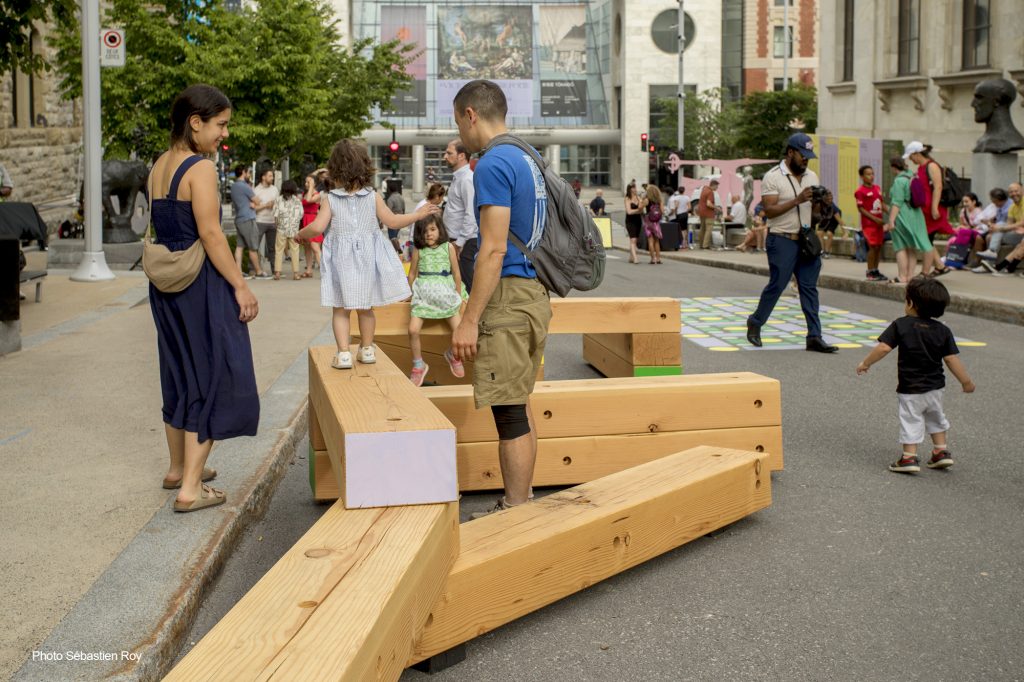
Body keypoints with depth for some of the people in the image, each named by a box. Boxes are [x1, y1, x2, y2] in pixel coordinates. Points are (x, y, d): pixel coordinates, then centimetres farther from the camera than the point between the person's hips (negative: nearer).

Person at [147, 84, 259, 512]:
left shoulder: (159, 166, 9)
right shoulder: (201, 168, -16)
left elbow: (165, 227, 10)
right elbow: (210, 234, -19)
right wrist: (241, 287, -15)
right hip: (201, 284, -8)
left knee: (180, 373, 20)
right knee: (213, 377, 0)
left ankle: (178, 468, 34)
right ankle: (191, 488, 1)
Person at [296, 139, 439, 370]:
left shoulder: (329, 199, -6)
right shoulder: (373, 197, -3)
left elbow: (318, 227, -13)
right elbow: (392, 222, -1)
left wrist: (301, 234, 7)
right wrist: (419, 213, 10)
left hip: (341, 259, -2)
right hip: (367, 256, 2)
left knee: (340, 308, 5)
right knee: (365, 307, 16)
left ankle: (343, 353, -5)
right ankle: (367, 349, 25)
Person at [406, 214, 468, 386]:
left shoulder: (448, 247, 0)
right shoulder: (418, 250, 2)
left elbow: (456, 273, 7)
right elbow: (412, 273, 11)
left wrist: (459, 296, 10)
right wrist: (410, 293, 13)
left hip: (445, 293, 0)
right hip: (423, 294, 0)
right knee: (413, 330, -17)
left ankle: (453, 355, 22)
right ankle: (418, 365, 5)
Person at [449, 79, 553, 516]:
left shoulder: (493, 164, -13)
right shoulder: (527, 160, 17)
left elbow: (494, 250, -19)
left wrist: (469, 320, -19)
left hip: (506, 298, -10)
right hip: (534, 295, 10)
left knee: (510, 412, -5)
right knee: (518, 407, 15)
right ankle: (521, 504, 24)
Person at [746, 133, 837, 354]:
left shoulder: (811, 177, 13)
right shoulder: (773, 177, -7)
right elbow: (769, 211, -16)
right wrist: (797, 200, -22)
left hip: (806, 240, 6)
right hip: (782, 241, -6)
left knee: (809, 288, 2)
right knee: (776, 285, 0)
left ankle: (814, 337, 2)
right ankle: (755, 323, 22)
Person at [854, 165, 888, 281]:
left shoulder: (877, 188, 11)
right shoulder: (860, 191, -11)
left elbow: (882, 204, 18)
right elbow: (861, 209, -13)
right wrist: (875, 219, -17)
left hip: (879, 222, 7)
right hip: (869, 223, -7)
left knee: (879, 246, 8)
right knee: (873, 247, -7)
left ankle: (875, 270, 17)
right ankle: (870, 273, 1)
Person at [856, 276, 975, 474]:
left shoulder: (900, 325, -12)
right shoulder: (943, 331, -2)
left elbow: (884, 347, -18)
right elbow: (952, 359, -4)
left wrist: (865, 363, -6)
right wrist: (966, 382, 5)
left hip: (910, 389, -4)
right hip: (935, 387, 5)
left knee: (911, 421, 5)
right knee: (935, 417, 24)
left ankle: (909, 457, 1)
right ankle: (942, 451, 27)